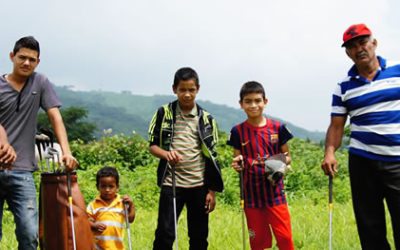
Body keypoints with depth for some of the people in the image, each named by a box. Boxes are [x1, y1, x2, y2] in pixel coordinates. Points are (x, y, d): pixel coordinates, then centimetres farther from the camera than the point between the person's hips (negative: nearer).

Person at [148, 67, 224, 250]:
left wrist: (212, 191, 3)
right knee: (165, 234, -7)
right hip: (172, 183, -2)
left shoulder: (206, 119, 4)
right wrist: (166, 154, -21)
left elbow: (212, 156, 6)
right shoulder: (164, 113, 1)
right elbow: (152, 145, 3)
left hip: (199, 185, 2)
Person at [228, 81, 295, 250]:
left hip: (274, 191, 0)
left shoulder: (277, 128, -2)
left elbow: (287, 156, 8)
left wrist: (282, 163, -14)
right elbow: (237, 161, 6)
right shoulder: (238, 131, -1)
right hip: (251, 193, 1)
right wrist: (236, 164, -17)